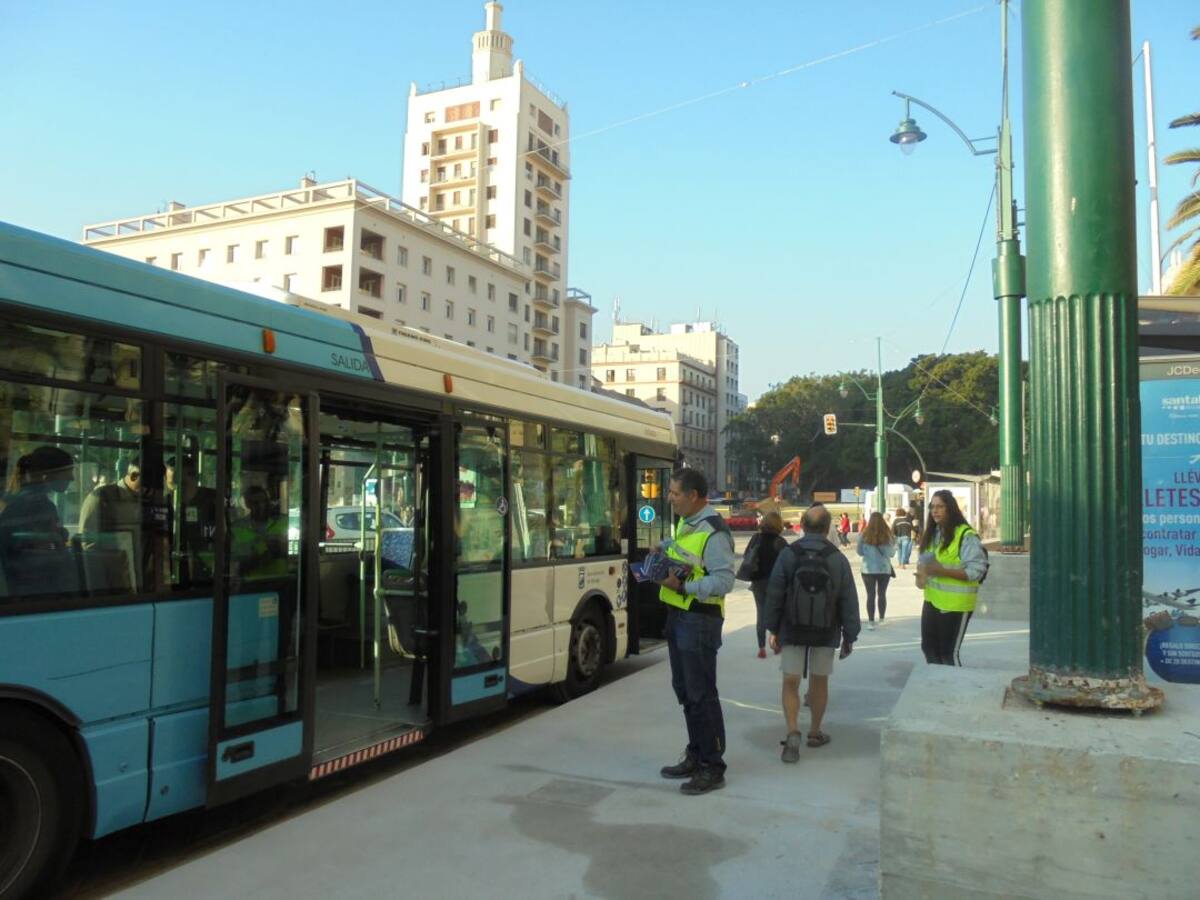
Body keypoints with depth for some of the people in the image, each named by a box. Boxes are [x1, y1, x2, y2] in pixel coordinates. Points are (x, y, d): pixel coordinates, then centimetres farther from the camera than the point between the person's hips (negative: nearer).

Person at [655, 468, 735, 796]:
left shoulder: (713, 532, -19)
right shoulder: (684, 523, 10)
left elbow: (724, 581, -23)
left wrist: (683, 586, -27)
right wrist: (662, 550, 11)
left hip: (699, 619, -10)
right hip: (677, 614, 10)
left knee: (701, 694, -2)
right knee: (684, 689, 17)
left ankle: (713, 768, 9)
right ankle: (695, 756, 31)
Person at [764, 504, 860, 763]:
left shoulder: (788, 555, -7)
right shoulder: (838, 559, -6)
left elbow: (774, 595, -5)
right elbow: (849, 601, -3)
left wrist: (773, 629, 4)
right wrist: (849, 636, 5)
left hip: (792, 631, -1)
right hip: (826, 633, 1)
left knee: (791, 682, 3)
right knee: (819, 681, 15)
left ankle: (793, 733, -14)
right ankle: (815, 732, 27)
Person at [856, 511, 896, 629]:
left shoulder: (864, 535, -8)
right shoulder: (888, 536, -8)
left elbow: (860, 552, 2)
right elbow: (891, 553, -5)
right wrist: (894, 545, 12)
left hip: (868, 569, -1)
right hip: (884, 569, 1)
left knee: (870, 595, 3)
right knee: (882, 594, 14)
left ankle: (871, 622, -1)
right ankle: (881, 619, 23)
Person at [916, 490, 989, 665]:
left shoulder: (966, 536, -16)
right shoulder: (932, 534, 9)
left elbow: (976, 571, -21)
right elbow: (923, 560, 20)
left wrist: (943, 571, -29)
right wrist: (921, 573, -3)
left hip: (955, 604, -8)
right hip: (932, 600, 8)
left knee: (949, 653, -1)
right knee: (928, 647, 17)